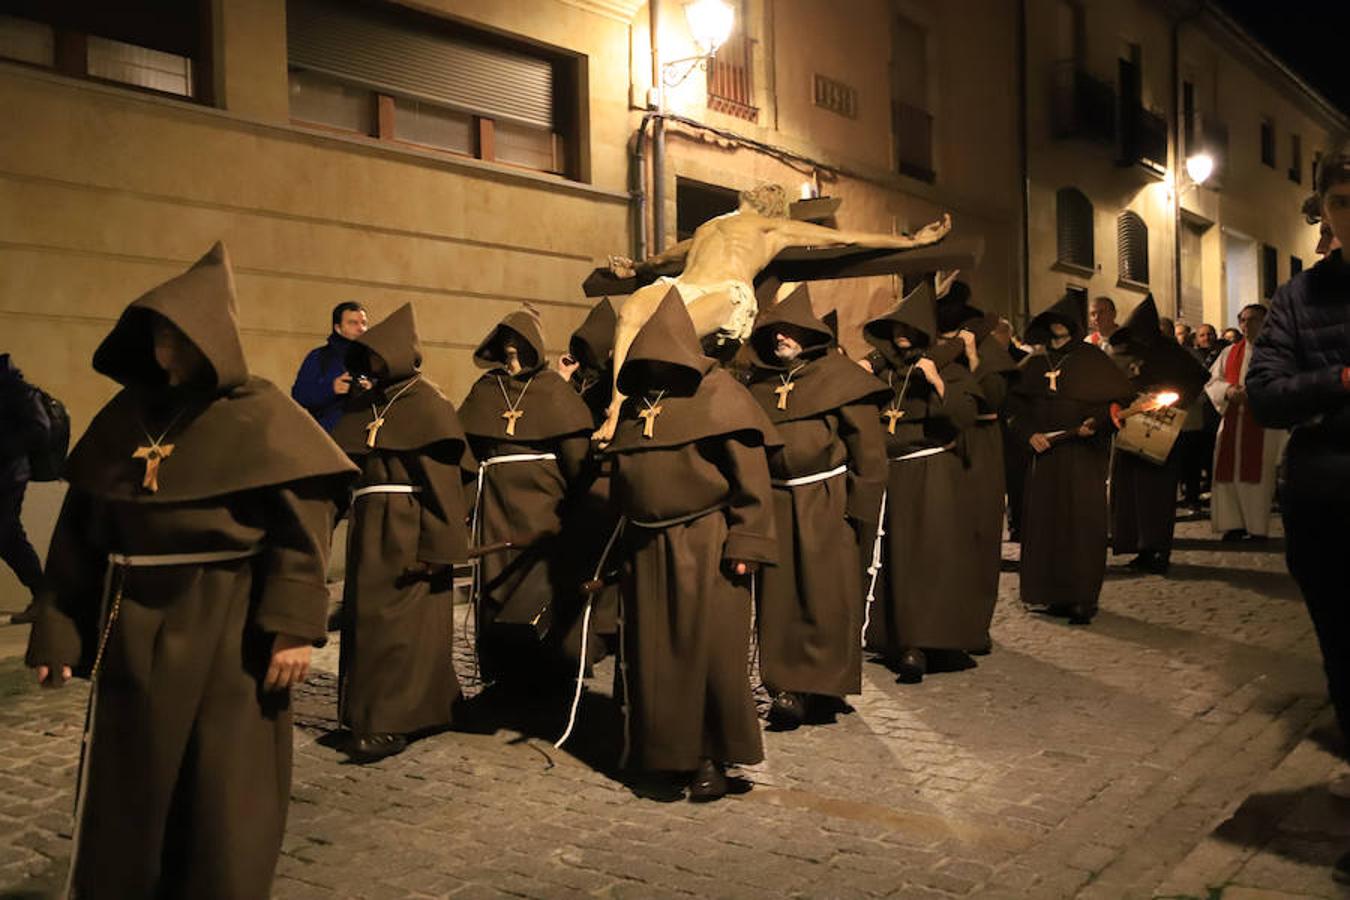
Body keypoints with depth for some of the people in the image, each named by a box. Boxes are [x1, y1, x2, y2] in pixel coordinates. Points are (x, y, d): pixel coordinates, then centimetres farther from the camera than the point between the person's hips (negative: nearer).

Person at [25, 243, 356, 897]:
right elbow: (79, 529, 9)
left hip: (225, 633, -4)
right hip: (131, 634, 5)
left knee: (224, 801, 6)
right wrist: (58, 630, 6)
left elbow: (302, 529, -12)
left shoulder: (261, 418, -7)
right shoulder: (125, 416, 7)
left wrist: (293, 628, -20)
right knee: (126, 794, 14)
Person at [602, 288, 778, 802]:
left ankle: (713, 758, 13)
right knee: (653, 655, 8)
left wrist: (746, 544, -17)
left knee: (709, 653, -2)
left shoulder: (717, 396, -5)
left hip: (706, 547, -6)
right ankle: (670, 752, 23)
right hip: (647, 549, 6)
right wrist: (617, 547, 18)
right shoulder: (633, 406, 14)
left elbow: (750, 476, -10)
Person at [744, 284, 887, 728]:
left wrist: (860, 506, -9)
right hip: (775, 503, 4)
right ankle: (787, 688, 13)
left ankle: (826, 687, 10)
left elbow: (868, 447, -4)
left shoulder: (838, 375, -2)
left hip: (827, 501, -4)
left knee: (827, 595, -2)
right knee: (779, 595, 3)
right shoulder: (759, 383, 12)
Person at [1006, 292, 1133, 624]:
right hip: (1043, 454, 4)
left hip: (1084, 456, -4)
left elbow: (1123, 398, -2)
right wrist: (1029, 434, -6)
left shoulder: (1093, 360, 2)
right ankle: (1057, 595, 13)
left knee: (1082, 522, -4)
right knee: (1046, 522, 3)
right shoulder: (1034, 365, 12)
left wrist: (1097, 422, -18)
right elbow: (1015, 406, 11)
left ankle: (1084, 598, 1)